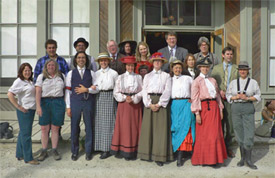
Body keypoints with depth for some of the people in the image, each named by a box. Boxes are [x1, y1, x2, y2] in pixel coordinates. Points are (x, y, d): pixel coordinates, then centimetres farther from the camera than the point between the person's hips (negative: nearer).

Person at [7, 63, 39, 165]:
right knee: (26, 134, -3)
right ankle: (28, 158, 4)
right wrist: (19, 107, -20)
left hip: (31, 110, 9)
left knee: (23, 133, 16)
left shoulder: (30, 82, 14)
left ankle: (20, 154, 27)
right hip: (24, 111, -9)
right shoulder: (19, 81, -12)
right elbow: (10, 94, -22)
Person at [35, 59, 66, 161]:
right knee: (44, 128, 1)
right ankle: (44, 151, 12)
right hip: (45, 102, 0)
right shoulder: (41, 77, 6)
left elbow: (66, 89, 13)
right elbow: (38, 92, -2)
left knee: (55, 128, 4)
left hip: (58, 102, 1)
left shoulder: (61, 76, 12)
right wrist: (38, 106, -12)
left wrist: (67, 104, 6)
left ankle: (54, 151, 14)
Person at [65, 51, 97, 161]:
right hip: (75, 101, 0)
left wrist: (87, 89, -12)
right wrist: (68, 106, -1)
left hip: (88, 102, 0)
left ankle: (88, 151, 20)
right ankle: (74, 152, 21)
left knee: (89, 127, 6)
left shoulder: (91, 73, 7)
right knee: (74, 127, 5)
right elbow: (68, 90, 4)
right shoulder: (71, 73, 6)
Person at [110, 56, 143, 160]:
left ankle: (133, 151, 10)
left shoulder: (138, 77, 6)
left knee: (135, 127, 2)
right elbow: (116, 92, 2)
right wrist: (125, 98, -11)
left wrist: (133, 99, -13)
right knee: (124, 127, -1)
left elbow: (142, 92, 0)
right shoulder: (120, 77, 6)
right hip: (123, 105, 0)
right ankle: (124, 151, 7)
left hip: (136, 105, 0)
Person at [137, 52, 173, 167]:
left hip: (161, 103, -2)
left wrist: (159, 104, -11)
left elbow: (167, 91, -1)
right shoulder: (147, 76, 15)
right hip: (149, 103, 2)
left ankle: (160, 156, -1)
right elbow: (144, 91, 6)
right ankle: (147, 153, 9)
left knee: (161, 128, -5)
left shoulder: (166, 76, 10)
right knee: (148, 127, 0)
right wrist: (149, 104, -8)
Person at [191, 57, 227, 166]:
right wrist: (197, 113, -13)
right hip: (204, 107, -5)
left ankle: (214, 158, 17)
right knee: (203, 134, -2)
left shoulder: (213, 80, 16)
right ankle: (204, 159, 9)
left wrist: (220, 109, 11)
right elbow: (194, 98, -6)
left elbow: (218, 95, 17)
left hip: (214, 107, 5)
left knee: (215, 133, 6)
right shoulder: (197, 81, 0)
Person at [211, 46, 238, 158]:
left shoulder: (237, 68, 11)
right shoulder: (216, 68, 13)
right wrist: (219, 91, -6)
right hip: (219, 98, 0)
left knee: (231, 123, 1)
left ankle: (228, 147, 15)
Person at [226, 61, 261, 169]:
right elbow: (228, 95, 13)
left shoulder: (253, 82, 6)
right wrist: (235, 97, -6)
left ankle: (248, 159, 4)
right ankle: (242, 157, 19)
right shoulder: (233, 82, 11)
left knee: (249, 134, -6)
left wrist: (247, 98, -10)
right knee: (239, 134, 5)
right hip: (236, 108, 2)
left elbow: (258, 96, 6)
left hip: (248, 108, -2)